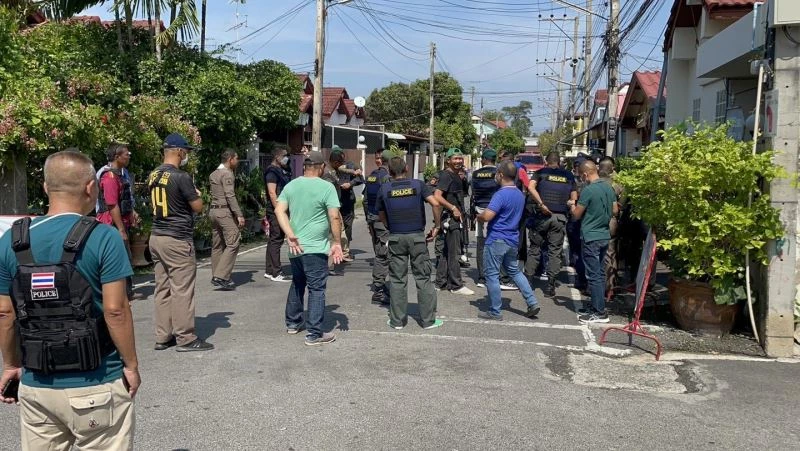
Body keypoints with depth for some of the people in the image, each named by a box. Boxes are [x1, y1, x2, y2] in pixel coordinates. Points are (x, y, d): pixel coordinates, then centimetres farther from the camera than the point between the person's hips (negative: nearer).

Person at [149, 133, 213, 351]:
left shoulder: (153, 176, 9)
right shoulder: (181, 177, -15)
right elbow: (198, 207, -11)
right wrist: (197, 194, 10)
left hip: (157, 237, 8)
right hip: (177, 240, -8)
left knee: (163, 289, 12)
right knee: (182, 290, -2)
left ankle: (163, 337, 17)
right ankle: (185, 338, 5)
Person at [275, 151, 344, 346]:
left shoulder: (291, 185, 8)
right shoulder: (326, 187, -9)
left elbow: (279, 210, -1)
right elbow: (335, 217, -14)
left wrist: (290, 235, -7)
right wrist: (337, 243, -7)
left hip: (295, 247, 6)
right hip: (315, 248, -6)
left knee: (297, 284, 22)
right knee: (317, 289, -1)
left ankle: (293, 323, 33)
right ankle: (314, 334, 0)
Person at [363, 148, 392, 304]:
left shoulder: (370, 176, 12)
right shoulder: (386, 176, -13)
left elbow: (365, 200, 15)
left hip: (372, 219, 9)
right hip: (383, 220, -9)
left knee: (379, 253, 16)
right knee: (384, 255, -5)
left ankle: (378, 287, 23)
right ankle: (379, 291, -5)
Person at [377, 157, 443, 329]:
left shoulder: (384, 189, 3)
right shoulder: (418, 185, -1)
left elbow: (382, 216, 9)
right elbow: (436, 204, -13)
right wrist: (437, 226, -4)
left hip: (396, 238, 1)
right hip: (417, 236, -1)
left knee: (397, 280, 8)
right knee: (423, 278, 6)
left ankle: (397, 320, 13)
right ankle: (428, 320, 10)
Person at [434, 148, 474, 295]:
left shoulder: (456, 175, 17)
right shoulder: (446, 175, -13)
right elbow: (437, 196, -23)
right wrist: (453, 208, -22)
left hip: (456, 218, 10)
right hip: (450, 217, -10)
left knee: (447, 251, 14)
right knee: (454, 253, -6)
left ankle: (441, 283, 21)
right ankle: (456, 286, -1)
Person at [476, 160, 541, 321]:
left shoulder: (501, 194, -19)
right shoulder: (520, 195, 8)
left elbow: (487, 216, -26)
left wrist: (479, 216, -3)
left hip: (497, 240, -8)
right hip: (513, 240, 8)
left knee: (492, 275, 2)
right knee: (514, 271, 21)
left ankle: (495, 312, 9)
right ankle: (532, 302, 15)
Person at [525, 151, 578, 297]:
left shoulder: (541, 172, 4)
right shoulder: (568, 175, 10)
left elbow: (531, 188, -13)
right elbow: (574, 198, 9)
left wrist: (541, 204, -14)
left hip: (543, 215, -1)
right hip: (560, 217, 1)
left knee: (534, 248, 9)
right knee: (555, 251, 5)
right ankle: (550, 285, 4)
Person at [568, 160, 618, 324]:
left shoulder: (588, 190, -17)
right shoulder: (609, 187, 6)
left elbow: (577, 215, -11)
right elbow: (615, 210, 14)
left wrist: (572, 204, 8)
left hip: (591, 237, -8)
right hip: (605, 236, 8)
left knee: (594, 275, -4)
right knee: (599, 273, 15)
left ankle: (600, 313, -2)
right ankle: (596, 306, 24)